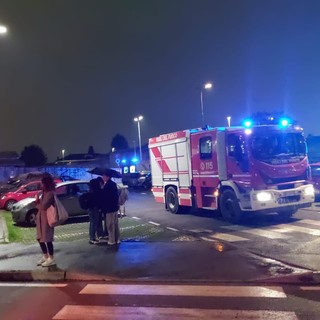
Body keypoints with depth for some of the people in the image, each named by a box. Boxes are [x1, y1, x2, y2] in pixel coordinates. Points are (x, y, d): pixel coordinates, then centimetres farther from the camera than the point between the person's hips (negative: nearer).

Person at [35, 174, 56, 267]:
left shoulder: (50, 193, -18)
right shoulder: (44, 192, 13)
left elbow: (43, 206, -22)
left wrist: (37, 202, -4)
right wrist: (38, 201, -3)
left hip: (47, 218, -10)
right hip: (40, 217, 10)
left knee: (47, 239, -3)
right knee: (40, 238, 15)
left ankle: (51, 259, 9)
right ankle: (45, 256, 29)